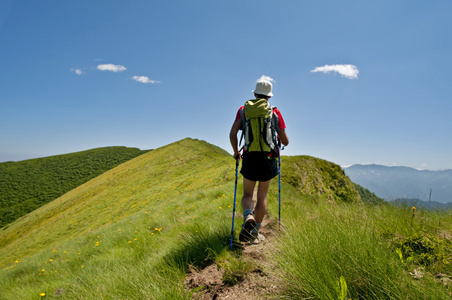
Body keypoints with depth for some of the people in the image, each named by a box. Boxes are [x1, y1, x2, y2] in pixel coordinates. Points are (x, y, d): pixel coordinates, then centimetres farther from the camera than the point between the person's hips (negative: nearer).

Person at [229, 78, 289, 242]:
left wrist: (236, 151, 9)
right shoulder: (275, 112, 1)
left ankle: (248, 216, -13)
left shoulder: (244, 110, 3)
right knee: (262, 196, 16)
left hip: (249, 159, 0)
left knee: (247, 194, 17)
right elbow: (285, 141, 0)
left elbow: (232, 134, -7)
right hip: (268, 160, 0)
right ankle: (255, 231, 17)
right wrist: (277, 138, 24)